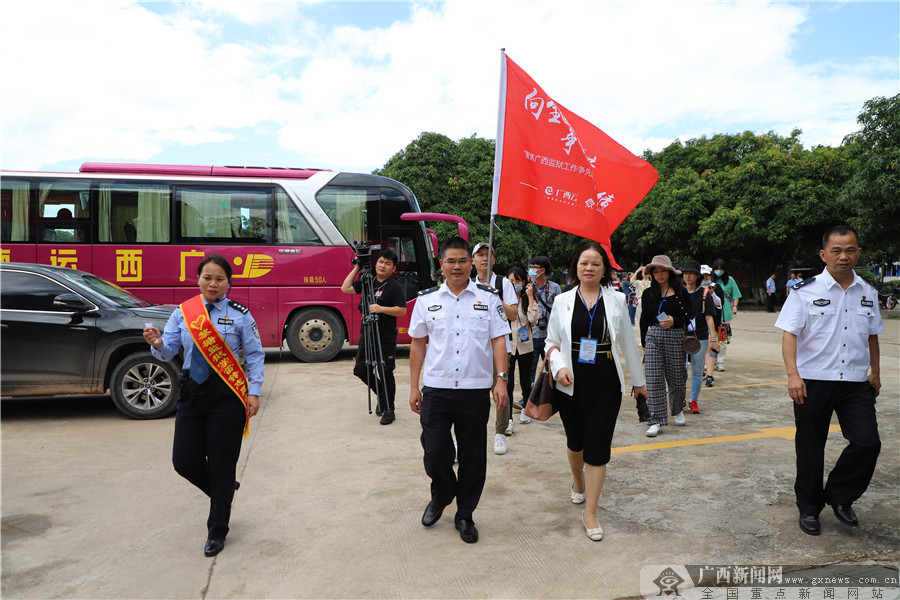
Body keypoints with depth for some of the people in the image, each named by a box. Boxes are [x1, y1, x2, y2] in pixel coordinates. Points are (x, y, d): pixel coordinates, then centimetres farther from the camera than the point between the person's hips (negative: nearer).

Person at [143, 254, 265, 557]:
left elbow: (255, 355, 0)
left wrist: (254, 392, -7)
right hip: (192, 392, 4)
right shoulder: (182, 312, 6)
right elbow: (168, 352, 3)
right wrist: (157, 343, -20)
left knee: (221, 464, 3)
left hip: (226, 395, -3)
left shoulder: (239, 314, -3)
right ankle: (225, 490, 37)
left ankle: (217, 531, 23)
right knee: (184, 462, 4)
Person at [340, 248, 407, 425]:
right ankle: (381, 393, 30)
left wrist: (381, 308, -24)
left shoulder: (395, 287, -7)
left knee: (386, 374, 0)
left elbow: (402, 310, -13)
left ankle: (389, 409, 14)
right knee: (361, 370, 8)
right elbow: (345, 288, 10)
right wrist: (356, 268, 6)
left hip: (386, 339, -6)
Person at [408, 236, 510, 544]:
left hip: (475, 389, 0)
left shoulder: (487, 297, 4)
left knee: (472, 456, 7)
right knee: (434, 452, 1)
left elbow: (498, 340, 2)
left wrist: (501, 379, -8)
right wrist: (414, 387, 6)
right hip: (436, 389, 1)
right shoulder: (427, 299, 6)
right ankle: (441, 496, 33)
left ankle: (465, 515, 26)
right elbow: (418, 344, 9)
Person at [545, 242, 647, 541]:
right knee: (575, 440, 17)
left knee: (598, 446, -3)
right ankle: (578, 482, 48)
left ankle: (590, 512, 10)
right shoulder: (562, 300, 1)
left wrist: (638, 380, 15)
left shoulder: (616, 300, 1)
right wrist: (559, 367, -14)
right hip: (571, 383, 1)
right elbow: (552, 341, 5)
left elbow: (628, 343, 9)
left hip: (606, 384, -1)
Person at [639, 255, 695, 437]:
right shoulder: (648, 294, 9)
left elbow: (689, 316, 3)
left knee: (676, 378, 8)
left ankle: (678, 411, 36)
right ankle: (656, 421, -1)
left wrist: (674, 321, -16)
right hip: (653, 337, 1)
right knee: (654, 380, -6)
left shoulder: (680, 293, 3)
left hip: (675, 337, -1)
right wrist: (644, 343, 12)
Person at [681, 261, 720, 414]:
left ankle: (694, 400, 20)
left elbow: (709, 317, -2)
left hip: (700, 337, -1)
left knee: (697, 371, 6)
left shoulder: (705, 294, 0)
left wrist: (713, 339, -8)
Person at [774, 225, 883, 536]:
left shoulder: (868, 293, 9)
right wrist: (793, 374, -22)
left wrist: (875, 372, 24)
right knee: (810, 448, 7)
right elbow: (789, 334, -11)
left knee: (868, 443, -6)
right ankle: (809, 507, 25)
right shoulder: (805, 291, -6)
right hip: (813, 382, -3)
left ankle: (839, 496, 20)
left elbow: (872, 335, 21)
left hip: (856, 382, 4)